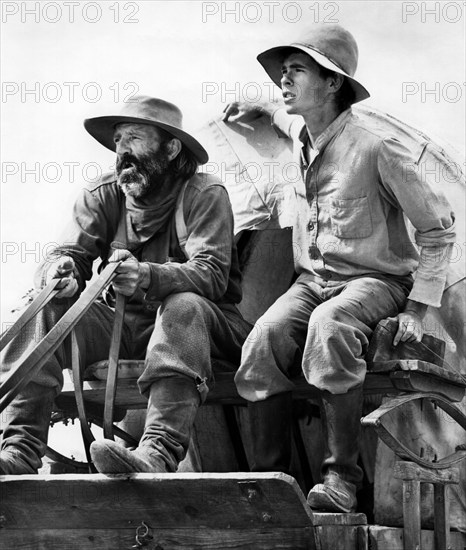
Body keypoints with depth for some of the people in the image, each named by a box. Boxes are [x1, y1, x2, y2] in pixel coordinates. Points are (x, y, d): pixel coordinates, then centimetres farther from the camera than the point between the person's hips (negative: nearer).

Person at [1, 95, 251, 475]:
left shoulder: (205, 194, -7)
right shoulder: (102, 197, 7)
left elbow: (212, 274, -21)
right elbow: (68, 254, -3)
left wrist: (146, 277, -42)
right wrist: (59, 273, -31)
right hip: (123, 321, 4)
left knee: (184, 307, -37)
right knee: (43, 313, -18)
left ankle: (159, 453, -52)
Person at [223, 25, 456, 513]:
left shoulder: (374, 147, -15)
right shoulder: (300, 133, 7)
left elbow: (438, 227, -8)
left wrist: (417, 308, -12)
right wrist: (262, 108, 27)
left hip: (375, 280, -6)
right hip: (312, 279, 6)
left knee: (329, 326, -40)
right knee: (264, 340, -27)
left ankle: (342, 477, -32)